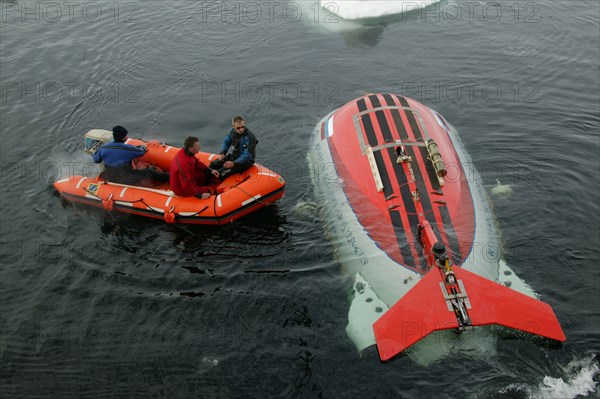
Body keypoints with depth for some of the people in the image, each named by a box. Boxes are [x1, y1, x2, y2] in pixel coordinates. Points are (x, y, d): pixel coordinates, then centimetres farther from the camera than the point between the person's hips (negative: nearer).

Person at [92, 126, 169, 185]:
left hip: (109, 179, 5)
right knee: (150, 172, 5)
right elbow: (141, 152, 0)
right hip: (127, 180, -5)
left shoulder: (104, 148, -6)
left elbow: (96, 159, 10)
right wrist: (143, 148, 25)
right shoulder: (128, 148, -17)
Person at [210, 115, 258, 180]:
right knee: (213, 164, 2)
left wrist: (234, 163, -34)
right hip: (233, 156, 8)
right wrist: (222, 153, -3)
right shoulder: (233, 131, -4)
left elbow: (247, 156, -28)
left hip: (245, 161, -8)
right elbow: (226, 142, 15)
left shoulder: (249, 137, -26)